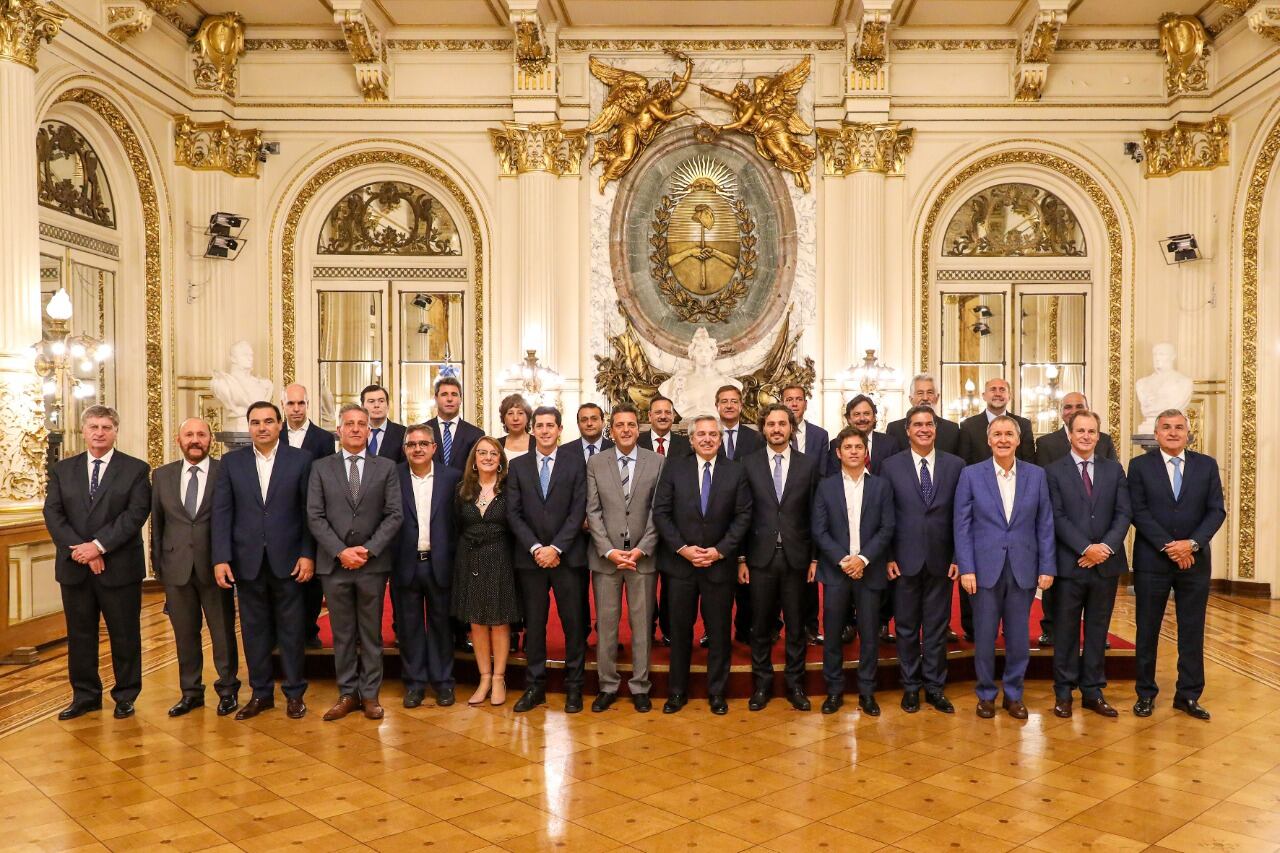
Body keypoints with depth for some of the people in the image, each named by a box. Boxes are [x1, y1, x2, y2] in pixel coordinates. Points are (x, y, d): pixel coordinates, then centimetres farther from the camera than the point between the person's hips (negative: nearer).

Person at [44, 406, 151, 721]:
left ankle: (125, 696, 19)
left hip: (119, 567, -3)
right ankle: (85, 695, 25)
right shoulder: (62, 470, 9)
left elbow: (136, 513, -10)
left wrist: (98, 545, -17)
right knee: (79, 635, 11)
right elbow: (53, 514, 0)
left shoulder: (135, 469, 0)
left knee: (125, 635, 5)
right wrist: (79, 551, -13)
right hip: (74, 567, 3)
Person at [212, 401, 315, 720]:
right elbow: (222, 513, 2)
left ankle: (294, 693, 18)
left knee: (291, 628, 6)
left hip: (287, 559, -2)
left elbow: (309, 512, -1)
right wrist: (221, 558, -5)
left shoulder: (301, 460, 0)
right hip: (247, 560, 2)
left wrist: (308, 554, -6)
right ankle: (261, 693, 22)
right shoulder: (231, 462, 5)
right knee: (254, 629, 10)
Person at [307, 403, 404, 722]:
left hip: (373, 563, 0)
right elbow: (315, 516, -1)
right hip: (334, 563, 1)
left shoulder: (386, 467, 4)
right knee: (342, 633, 9)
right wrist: (341, 551, -12)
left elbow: (394, 514, -2)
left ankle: (370, 694, 16)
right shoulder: (321, 468, 5)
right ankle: (347, 693, 19)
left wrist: (368, 550, -12)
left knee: (371, 633, 7)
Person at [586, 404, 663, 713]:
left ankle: (639, 686, 17)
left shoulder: (656, 462, 2)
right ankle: (607, 685, 17)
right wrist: (609, 551, -9)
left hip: (642, 555, 0)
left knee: (642, 624, 5)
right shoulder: (595, 462, 4)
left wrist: (641, 549, -10)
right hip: (605, 556, 1)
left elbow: (658, 512, -1)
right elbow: (593, 511, 0)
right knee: (606, 624, 5)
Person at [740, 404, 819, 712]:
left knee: (796, 625, 9)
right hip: (761, 556, 0)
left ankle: (795, 684, 22)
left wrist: (815, 557, 0)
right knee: (761, 625, 8)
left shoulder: (809, 463, 2)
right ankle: (762, 683, 22)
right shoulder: (748, 463, 1)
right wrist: (740, 558, -1)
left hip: (796, 556, 0)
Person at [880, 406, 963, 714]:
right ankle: (910, 686, 22)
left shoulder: (955, 465, 2)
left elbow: (961, 515, 3)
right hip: (905, 560, -1)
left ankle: (934, 686, 22)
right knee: (906, 627, 9)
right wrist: (888, 557, -5)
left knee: (937, 627, 9)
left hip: (941, 560, 1)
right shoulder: (891, 466, 0)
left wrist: (958, 558, -2)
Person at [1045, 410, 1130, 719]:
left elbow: (1123, 513, 2)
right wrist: (1086, 549, -17)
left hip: (1106, 563, 3)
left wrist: (1106, 547, -12)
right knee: (1066, 630, 6)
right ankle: (1063, 692, 16)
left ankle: (1093, 691, 20)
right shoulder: (1054, 471, -1)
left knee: (1098, 630, 10)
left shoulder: (1114, 469, 8)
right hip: (1070, 563, -3)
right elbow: (1057, 517, -8)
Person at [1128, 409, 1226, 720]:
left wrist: (1192, 543, -14)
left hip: (1195, 561, 2)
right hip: (1152, 561, -2)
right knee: (1147, 630, 7)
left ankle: (1188, 695, 19)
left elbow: (1216, 511, 0)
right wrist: (1168, 547, -15)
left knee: (1193, 631, 8)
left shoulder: (1207, 465, 5)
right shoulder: (1140, 466, -1)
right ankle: (1146, 693, 18)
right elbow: (1138, 512, -7)